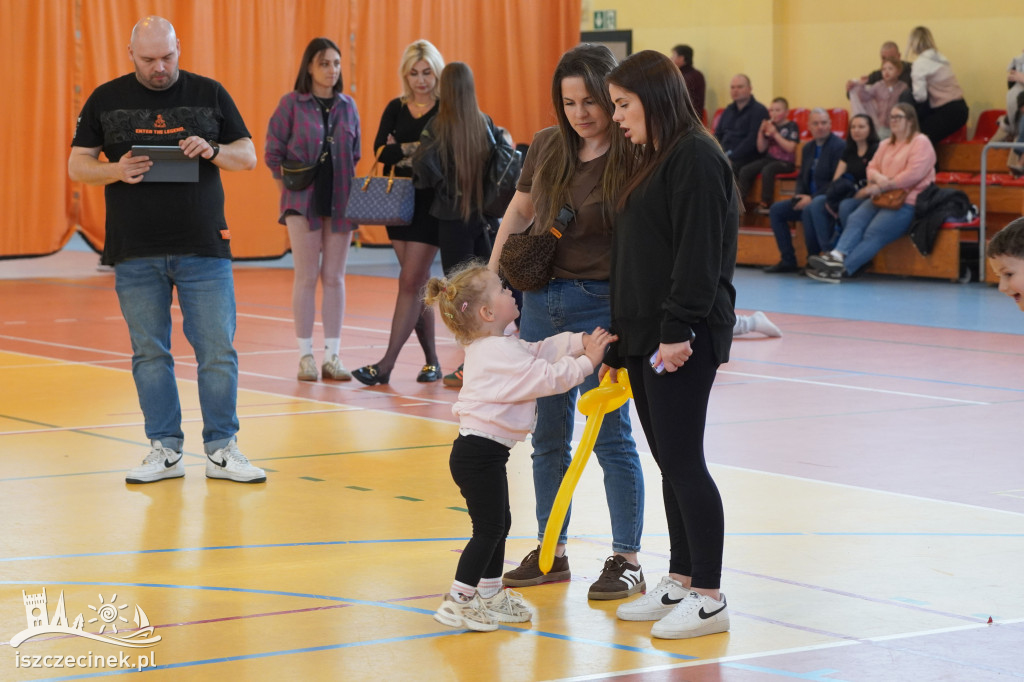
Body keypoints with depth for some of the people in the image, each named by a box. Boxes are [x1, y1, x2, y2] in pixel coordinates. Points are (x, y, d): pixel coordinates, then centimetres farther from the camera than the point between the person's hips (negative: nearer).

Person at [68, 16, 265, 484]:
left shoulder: (209, 94, 7)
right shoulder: (106, 100, 7)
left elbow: (248, 157, 10)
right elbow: (77, 166, 8)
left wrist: (212, 151, -11)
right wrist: (115, 171, -13)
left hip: (204, 248, -1)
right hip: (135, 253, 1)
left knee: (217, 351, -2)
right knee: (150, 353, 5)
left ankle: (222, 449, 7)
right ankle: (165, 450, 14)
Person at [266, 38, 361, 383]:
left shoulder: (347, 106, 8)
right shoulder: (291, 104, -3)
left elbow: (355, 156, 13)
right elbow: (273, 152, 0)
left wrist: (356, 194, 4)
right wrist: (286, 191, -4)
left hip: (340, 202, 3)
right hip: (303, 200, -3)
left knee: (334, 278, 4)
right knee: (307, 277, 0)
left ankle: (332, 356, 8)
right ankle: (305, 355, 6)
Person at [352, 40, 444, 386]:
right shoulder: (396, 108, 8)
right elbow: (381, 150, -4)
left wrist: (401, 151, -13)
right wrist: (418, 147, -17)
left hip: (430, 203, -5)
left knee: (410, 281, -8)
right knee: (419, 283, 9)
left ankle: (387, 364, -10)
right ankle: (431, 360, 16)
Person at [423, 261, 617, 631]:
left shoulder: (493, 347, 13)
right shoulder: (500, 353, -20)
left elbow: (542, 349, 13)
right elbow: (548, 376, -20)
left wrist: (582, 342, 3)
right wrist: (587, 362, -9)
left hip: (485, 451, 11)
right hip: (479, 452, -11)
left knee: (499, 524, 18)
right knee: (488, 529, -6)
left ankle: (490, 595, 28)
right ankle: (458, 601, -3)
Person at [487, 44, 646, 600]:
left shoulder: (632, 159, -12)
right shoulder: (547, 147, 4)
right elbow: (518, 215, 16)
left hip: (602, 304, -6)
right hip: (542, 299, 6)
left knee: (610, 434, -1)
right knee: (548, 435, 12)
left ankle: (627, 559, 8)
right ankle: (551, 553, 23)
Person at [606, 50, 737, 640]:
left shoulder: (697, 158, -12)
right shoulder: (656, 161, 18)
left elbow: (700, 252, -20)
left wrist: (679, 329, -23)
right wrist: (620, 343, 19)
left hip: (685, 340, -10)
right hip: (646, 335, 10)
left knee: (683, 460, -7)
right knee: (670, 462, 12)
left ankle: (709, 598, -2)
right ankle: (680, 583, 19)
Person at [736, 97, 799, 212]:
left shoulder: (791, 126, -4)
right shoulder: (770, 125, 12)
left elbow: (790, 148, -17)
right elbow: (761, 149, 12)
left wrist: (775, 134, -18)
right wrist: (761, 132, -3)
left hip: (785, 162, -6)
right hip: (769, 158, 6)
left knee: (767, 170, -35)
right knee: (745, 170, -14)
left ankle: (765, 203, -26)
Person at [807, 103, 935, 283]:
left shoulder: (921, 143, -3)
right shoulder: (886, 144, 24)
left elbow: (913, 175, -15)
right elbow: (872, 167, 16)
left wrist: (882, 187, -14)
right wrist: (877, 177, -10)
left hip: (907, 202, -7)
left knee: (874, 233, -25)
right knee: (855, 219, -21)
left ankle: (841, 270, -36)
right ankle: (837, 256, -39)